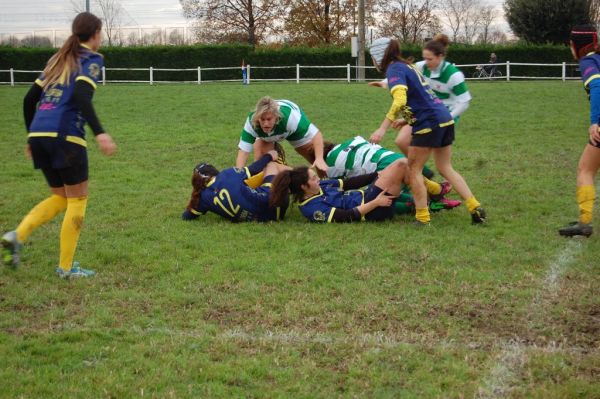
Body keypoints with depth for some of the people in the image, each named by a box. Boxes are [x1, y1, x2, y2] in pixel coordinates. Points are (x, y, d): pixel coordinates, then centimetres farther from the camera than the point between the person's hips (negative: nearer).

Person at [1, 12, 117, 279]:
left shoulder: (58, 60, 21)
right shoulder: (91, 59, 0)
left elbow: (29, 99, 19)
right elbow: (81, 95, -18)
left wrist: (32, 136, 28)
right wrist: (99, 133, -26)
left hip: (39, 135, 7)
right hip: (65, 136, -7)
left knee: (60, 197, 18)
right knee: (78, 199, 6)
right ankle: (66, 267, 8)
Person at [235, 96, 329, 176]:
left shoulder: (290, 116, -48)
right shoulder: (251, 122, -42)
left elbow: (316, 135, -43)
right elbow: (243, 151, -40)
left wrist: (319, 159, -57)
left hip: (295, 130, -1)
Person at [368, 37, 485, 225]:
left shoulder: (394, 70, -10)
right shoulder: (407, 66, 19)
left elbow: (400, 101, -26)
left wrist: (383, 128, -26)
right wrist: (407, 120, 22)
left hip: (429, 123, -9)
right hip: (445, 119, 9)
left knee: (413, 169, 3)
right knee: (446, 168, 16)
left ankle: (423, 218, 3)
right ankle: (475, 208, 9)